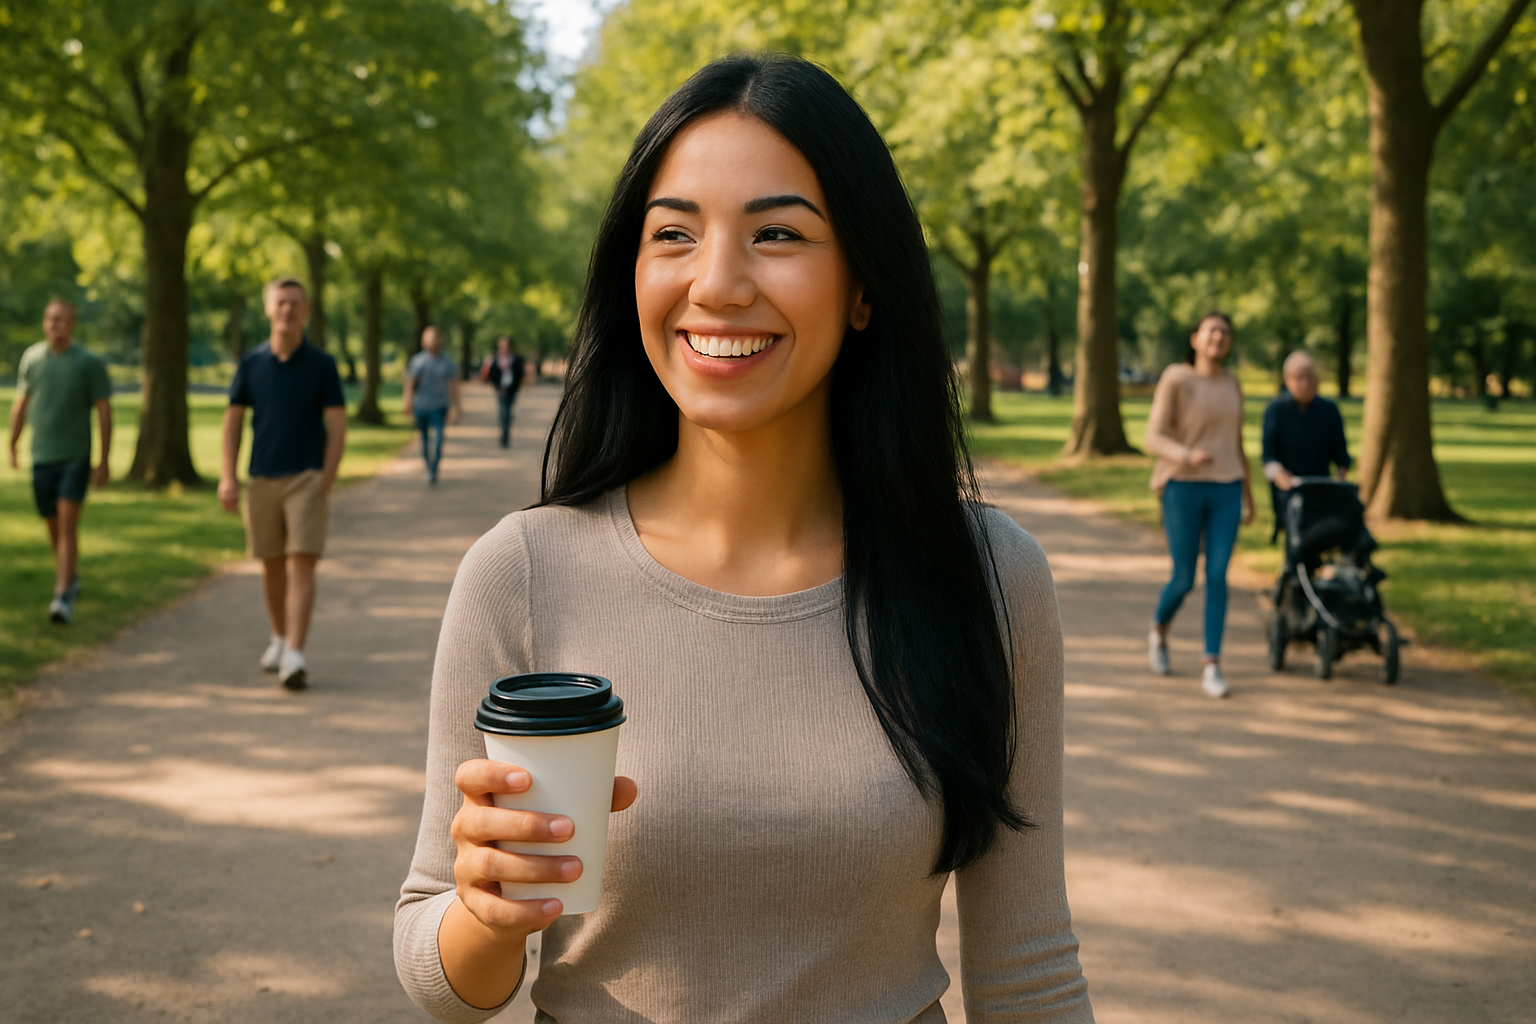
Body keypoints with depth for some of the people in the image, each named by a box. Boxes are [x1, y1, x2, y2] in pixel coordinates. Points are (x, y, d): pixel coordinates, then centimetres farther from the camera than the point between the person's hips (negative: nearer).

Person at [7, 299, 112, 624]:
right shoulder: (31, 357, 5)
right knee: (53, 526, 14)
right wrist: (12, 446, 18)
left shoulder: (90, 362, -5)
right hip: (41, 457, 4)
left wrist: (104, 461, -5)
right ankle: (70, 577, 38)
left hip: (76, 457, -4)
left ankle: (63, 597, -18)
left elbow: (104, 412, -3)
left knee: (68, 525, -14)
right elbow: (21, 404, 16)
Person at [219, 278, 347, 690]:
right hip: (261, 480, 3)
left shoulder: (322, 365, -2)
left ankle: (294, 656, -17)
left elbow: (337, 427, -3)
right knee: (272, 566, 13)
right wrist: (228, 477, -2)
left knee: (301, 566, -12)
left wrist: (325, 485, -9)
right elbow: (233, 420, 7)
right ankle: (280, 637, 34)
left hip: (306, 478, -3)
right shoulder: (251, 363, 5)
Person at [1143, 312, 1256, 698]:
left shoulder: (1231, 383, 10)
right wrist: (1188, 456, -31)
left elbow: (1236, 443, 17)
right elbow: (1155, 440, -12)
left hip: (1224, 491, 4)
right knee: (1184, 580, 0)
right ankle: (1159, 627, 33)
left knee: (1217, 575, -7)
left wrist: (1248, 494, 16)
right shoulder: (1174, 380, -7)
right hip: (1182, 488, -4)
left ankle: (1211, 666, -3)